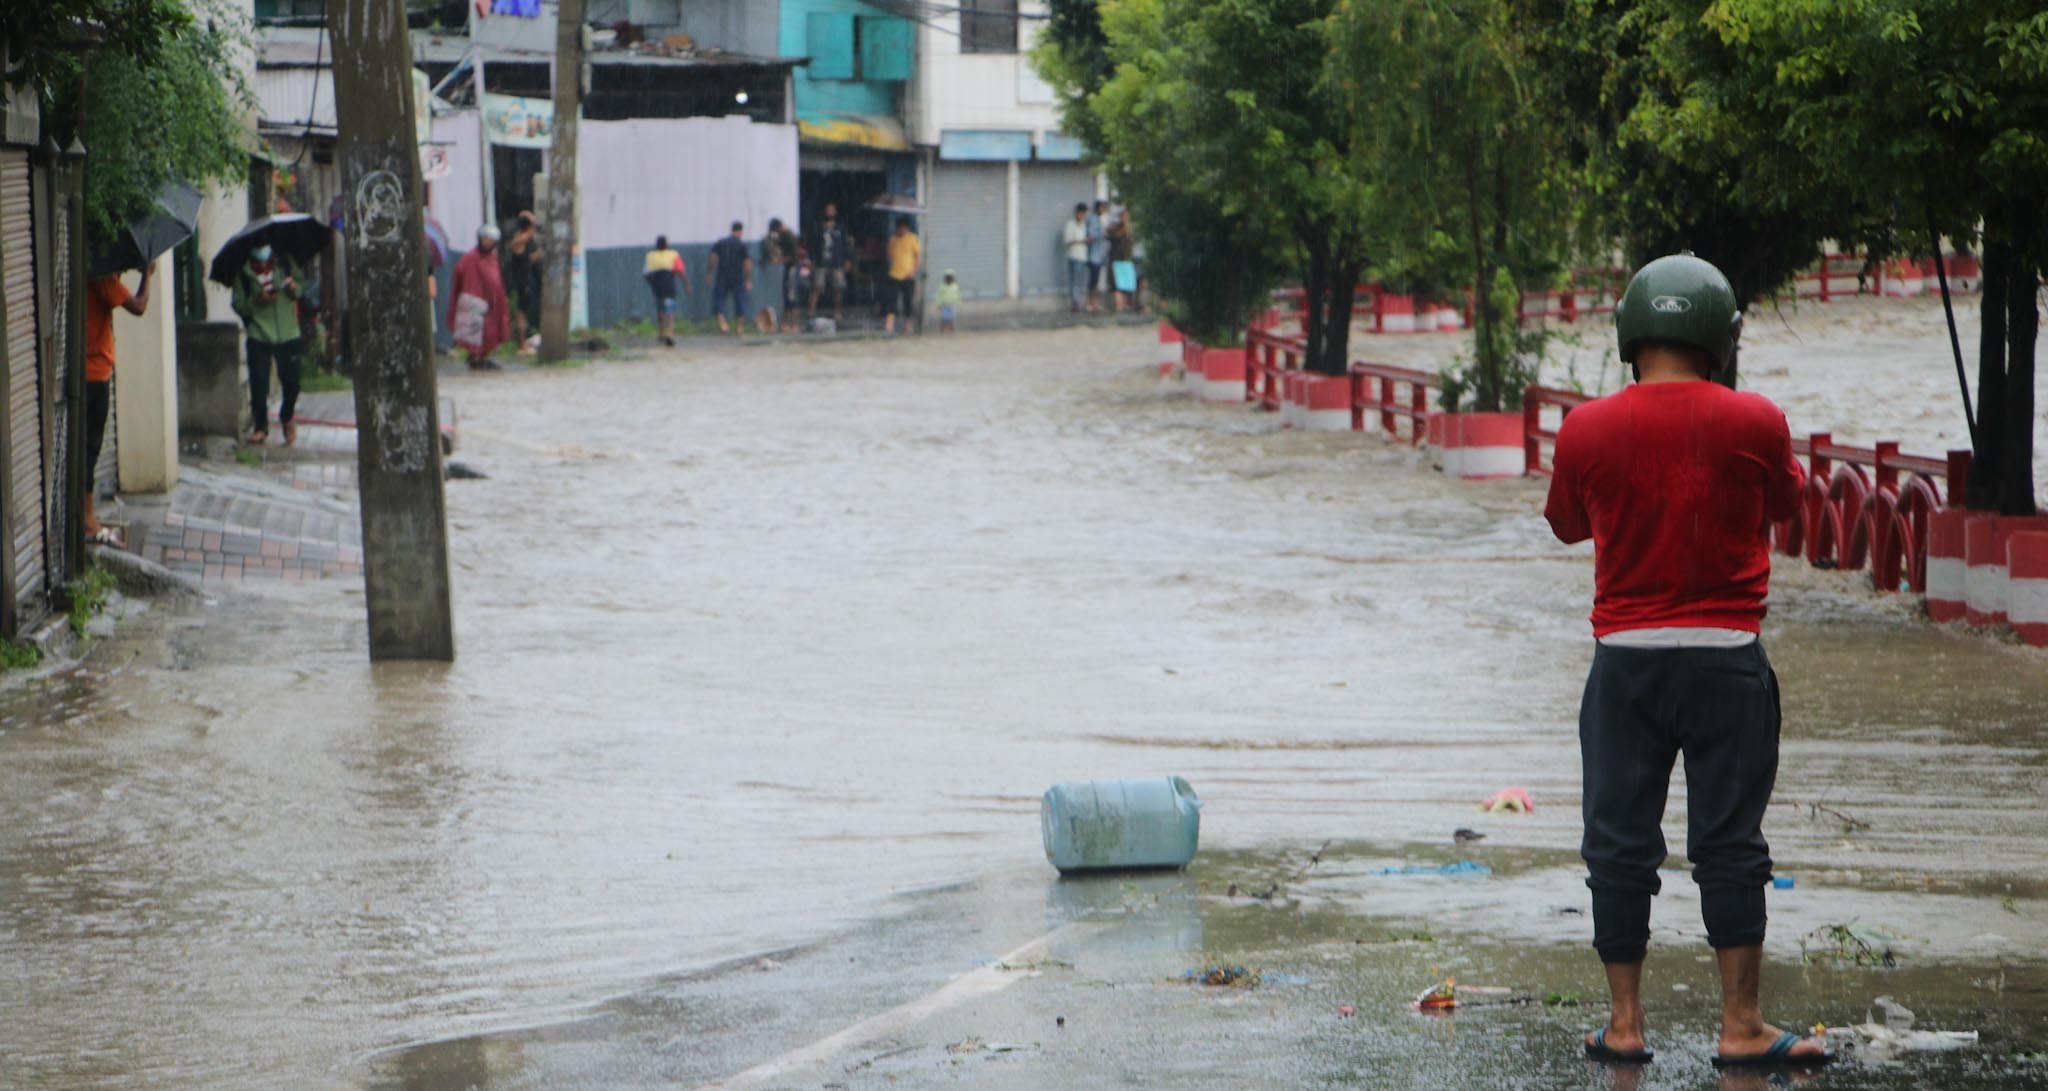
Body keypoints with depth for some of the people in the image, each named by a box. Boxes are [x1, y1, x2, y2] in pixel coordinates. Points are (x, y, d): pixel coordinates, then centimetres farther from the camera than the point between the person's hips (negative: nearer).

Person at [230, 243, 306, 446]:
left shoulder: (285, 263, 1)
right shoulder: (244, 273, -3)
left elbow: (300, 290, 14)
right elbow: (237, 304, 0)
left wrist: (294, 288, -9)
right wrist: (256, 301, -18)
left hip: (288, 333, 1)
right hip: (259, 336, -1)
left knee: (291, 383, 2)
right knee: (259, 383, -6)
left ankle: (287, 418, 30)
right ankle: (260, 427, 10)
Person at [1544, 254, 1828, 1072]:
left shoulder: (1587, 430, -6)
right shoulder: (1755, 424, -8)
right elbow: (1782, 506, 11)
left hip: (1625, 661, 1)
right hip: (1725, 658, -1)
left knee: (1620, 842, 8)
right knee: (1729, 844, 3)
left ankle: (1624, 1023, 11)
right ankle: (1741, 1027, 4)